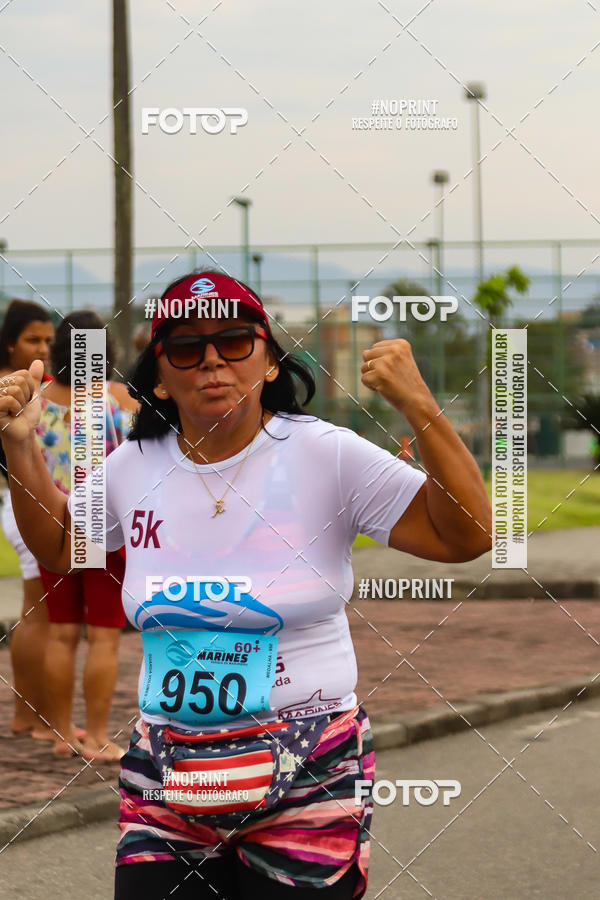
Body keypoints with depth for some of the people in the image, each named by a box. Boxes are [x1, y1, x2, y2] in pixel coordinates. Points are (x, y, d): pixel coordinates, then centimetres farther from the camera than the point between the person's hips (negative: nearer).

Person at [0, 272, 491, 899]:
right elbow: (57, 547, 24)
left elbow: (467, 536, -11)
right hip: (166, 777, 3)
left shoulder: (325, 456, -7)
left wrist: (421, 409, -23)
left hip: (307, 781, -3)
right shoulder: (135, 467, 5)